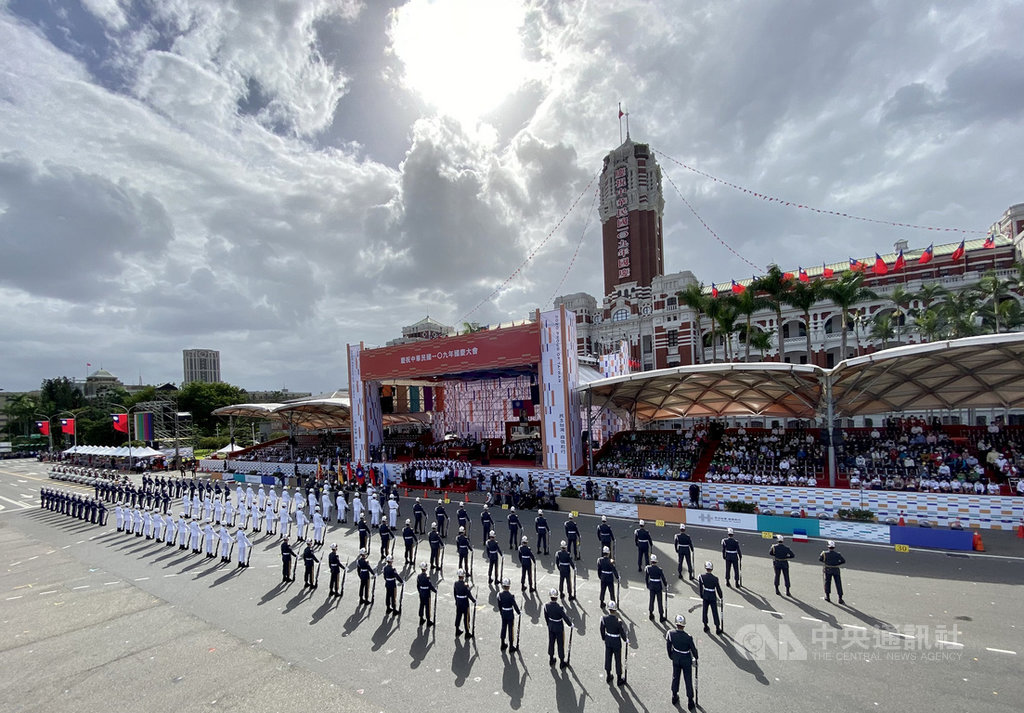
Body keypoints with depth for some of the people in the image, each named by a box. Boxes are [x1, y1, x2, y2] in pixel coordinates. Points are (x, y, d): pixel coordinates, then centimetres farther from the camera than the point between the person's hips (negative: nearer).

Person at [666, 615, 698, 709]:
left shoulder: (670, 634, -23)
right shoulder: (688, 637, -32)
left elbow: (668, 647, -6)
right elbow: (694, 650, -15)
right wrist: (696, 658, 8)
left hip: (675, 659, 3)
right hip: (687, 660, -3)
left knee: (675, 677, 23)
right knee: (688, 680, 16)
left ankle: (674, 697, 40)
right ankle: (690, 702, 30)